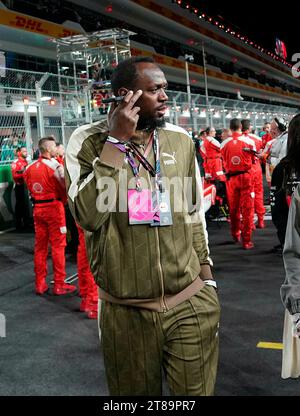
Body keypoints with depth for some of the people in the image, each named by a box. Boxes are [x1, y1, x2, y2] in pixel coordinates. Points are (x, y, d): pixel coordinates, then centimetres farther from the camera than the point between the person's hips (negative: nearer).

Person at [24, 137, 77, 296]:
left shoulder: (30, 167, 6)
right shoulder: (54, 165, -12)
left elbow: (30, 187, 13)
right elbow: (66, 187, -14)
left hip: (37, 208, 6)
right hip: (54, 207, -6)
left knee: (40, 246, 11)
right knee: (58, 246, 1)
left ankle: (40, 284, 17)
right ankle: (59, 285, 4)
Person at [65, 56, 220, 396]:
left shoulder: (181, 140, 4)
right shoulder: (87, 141, -6)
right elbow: (88, 215, -20)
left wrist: (206, 275, 15)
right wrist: (116, 141, -19)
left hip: (192, 304, 2)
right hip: (126, 313, -2)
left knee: (197, 390, 11)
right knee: (135, 392, 16)